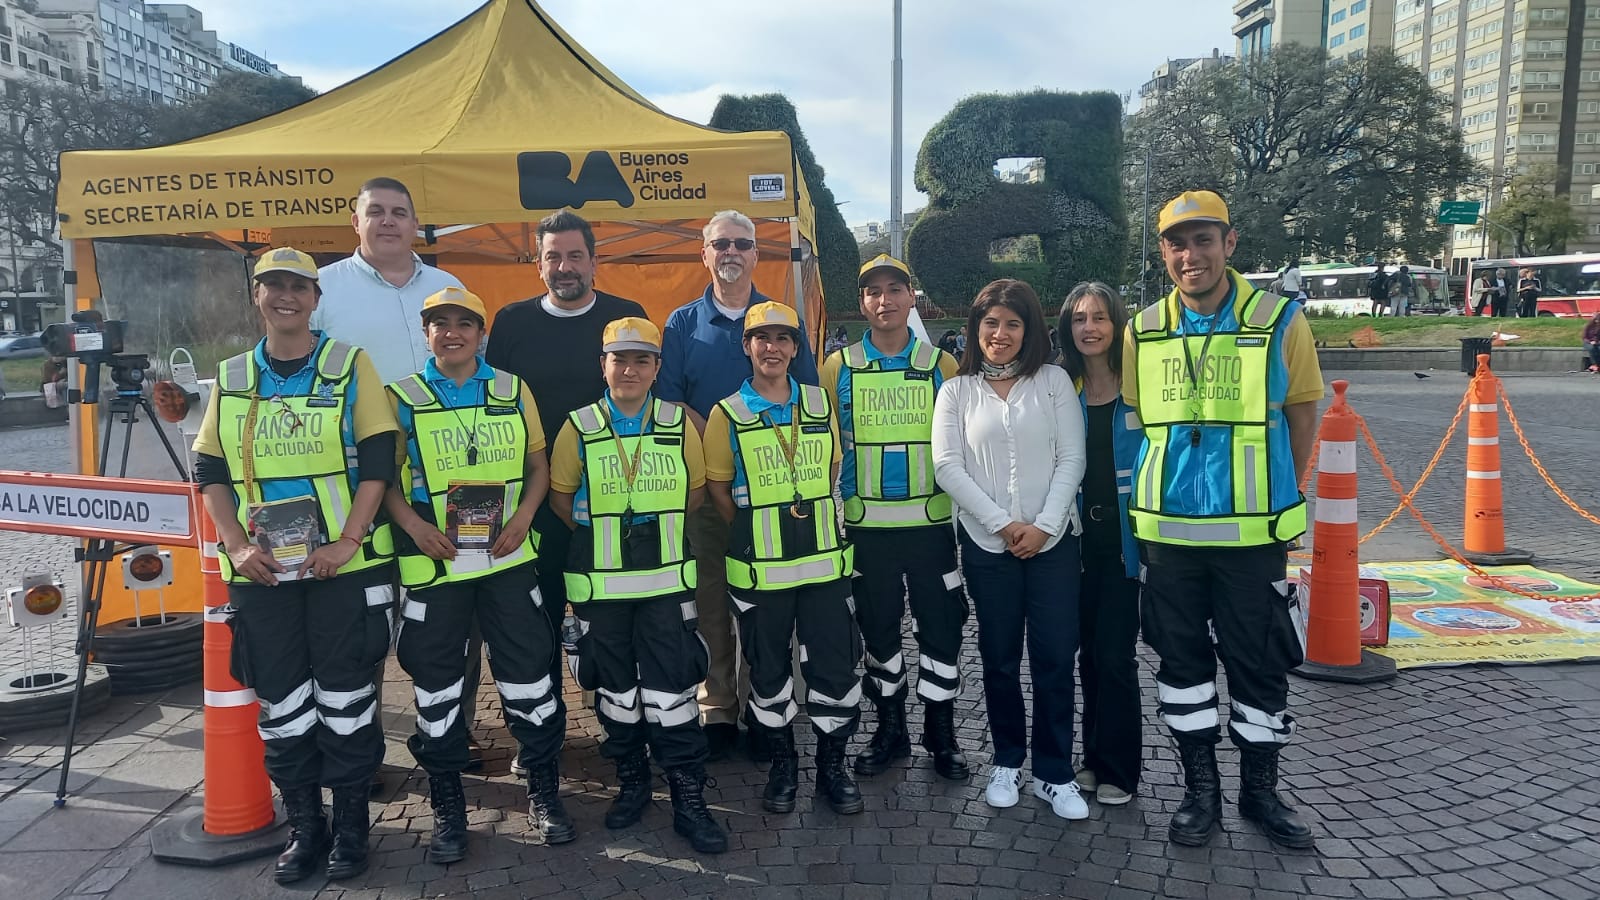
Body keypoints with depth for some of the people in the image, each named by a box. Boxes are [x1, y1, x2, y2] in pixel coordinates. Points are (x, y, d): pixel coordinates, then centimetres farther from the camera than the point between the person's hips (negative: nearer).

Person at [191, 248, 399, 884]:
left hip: (345, 564, -3)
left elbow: (378, 460, -6)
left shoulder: (349, 366, -1)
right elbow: (210, 472, 10)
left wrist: (349, 540, -14)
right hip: (262, 570, 3)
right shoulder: (231, 379, 10)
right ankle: (304, 825, 23)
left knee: (345, 696, 3)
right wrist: (237, 546, -3)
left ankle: (350, 823, 18)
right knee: (280, 701, 8)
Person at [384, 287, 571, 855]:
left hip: (508, 558, 1)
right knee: (437, 682, 6)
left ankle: (544, 791, 21)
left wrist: (524, 515, -6)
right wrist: (412, 525, -12)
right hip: (433, 563, -1)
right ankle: (447, 804, 22)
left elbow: (538, 464, 9)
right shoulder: (402, 398, 2)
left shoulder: (513, 391, 6)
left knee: (529, 672, 5)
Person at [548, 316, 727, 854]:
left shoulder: (679, 424, 2)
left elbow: (696, 492, 10)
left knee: (672, 688, -1)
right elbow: (560, 498, 7)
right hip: (600, 585, 1)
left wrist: (660, 525, 0)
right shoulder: (578, 428, 0)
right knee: (615, 688, 11)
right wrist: (601, 533, -1)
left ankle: (689, 799, 9)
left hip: (666, 579, 0)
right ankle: (631, 783, 29)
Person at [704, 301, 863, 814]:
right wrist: (754, 531, 0)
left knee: (835, 663, 4)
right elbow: (716, 485, 3)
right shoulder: (728, 414, -2)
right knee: (768, 669, 9)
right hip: (760, 568, -2)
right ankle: (781, 766, 27)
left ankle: (832, 766, 22)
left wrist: (815, 520, 7)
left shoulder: (820, 403, 6)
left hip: (824, 560, 2)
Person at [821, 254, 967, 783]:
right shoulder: (838, 368, 3)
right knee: (878, 628, 10)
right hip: (866, 523, 1)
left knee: (941, 626, 4)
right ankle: (890, 729, 26)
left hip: (931, 519, 0)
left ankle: (941, 733, 20)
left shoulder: (942, 365, 3)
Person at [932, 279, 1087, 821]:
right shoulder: (957, 391, 6)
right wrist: (1004, 524, -10)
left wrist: (1043, 525, -11)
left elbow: (1071, 459, 0)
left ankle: (1054, 773, 13)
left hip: (1053, 540, 0)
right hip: (986, 543, 1)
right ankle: (1007, 762, 24)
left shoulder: (1053, 381, 5)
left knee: (1055, 658, 0)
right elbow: (947, 467, -3)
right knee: (1000, 659, 9)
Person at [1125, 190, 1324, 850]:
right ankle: (1200, 788, 27)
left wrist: (1275, 499, 4)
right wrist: (1152, 499, 8)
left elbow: (1302, 412, 4)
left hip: (1252, 531, -2)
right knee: (1181, 659, 11)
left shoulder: (1279, 320, -4)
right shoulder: (1143, 331, 3)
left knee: (1260, 662, 8)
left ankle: (1259, 790, 27)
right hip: (1167, 528, 2)